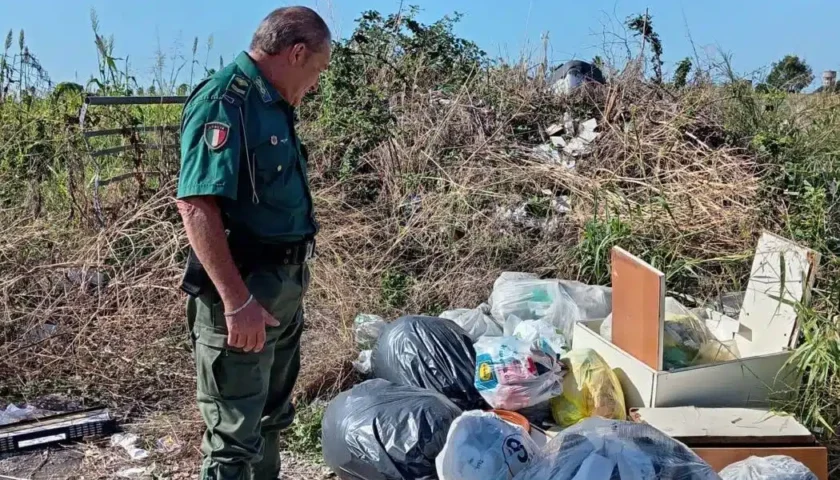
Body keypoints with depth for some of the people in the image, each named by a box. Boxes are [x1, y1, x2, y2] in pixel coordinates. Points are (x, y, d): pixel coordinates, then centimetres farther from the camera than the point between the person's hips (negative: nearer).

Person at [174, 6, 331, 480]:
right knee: (235, 435, 2)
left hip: (283, 291, 10)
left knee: (271, 418, 23)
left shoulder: (272, 104, 12)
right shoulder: (224, 100, -18)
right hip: (243, 295, -10)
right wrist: (238, 301, -29)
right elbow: (196, 205, -26)